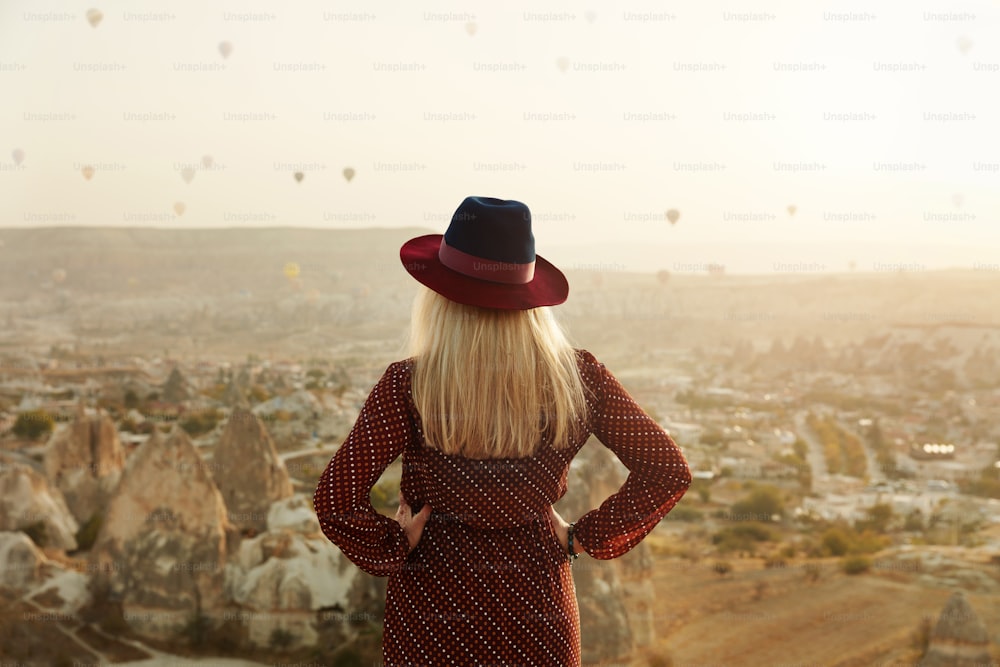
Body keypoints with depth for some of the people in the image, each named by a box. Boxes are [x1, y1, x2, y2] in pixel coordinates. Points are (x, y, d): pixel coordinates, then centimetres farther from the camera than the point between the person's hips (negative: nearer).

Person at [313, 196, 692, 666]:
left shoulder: (408, 386, -18)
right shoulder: (577, 378, -11)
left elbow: (335, 499, -23)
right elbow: (668, 471, -8)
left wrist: (395, 544, -6)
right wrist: (582, 537, -1)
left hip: (433, 602, -1)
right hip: (538, 608, 2)